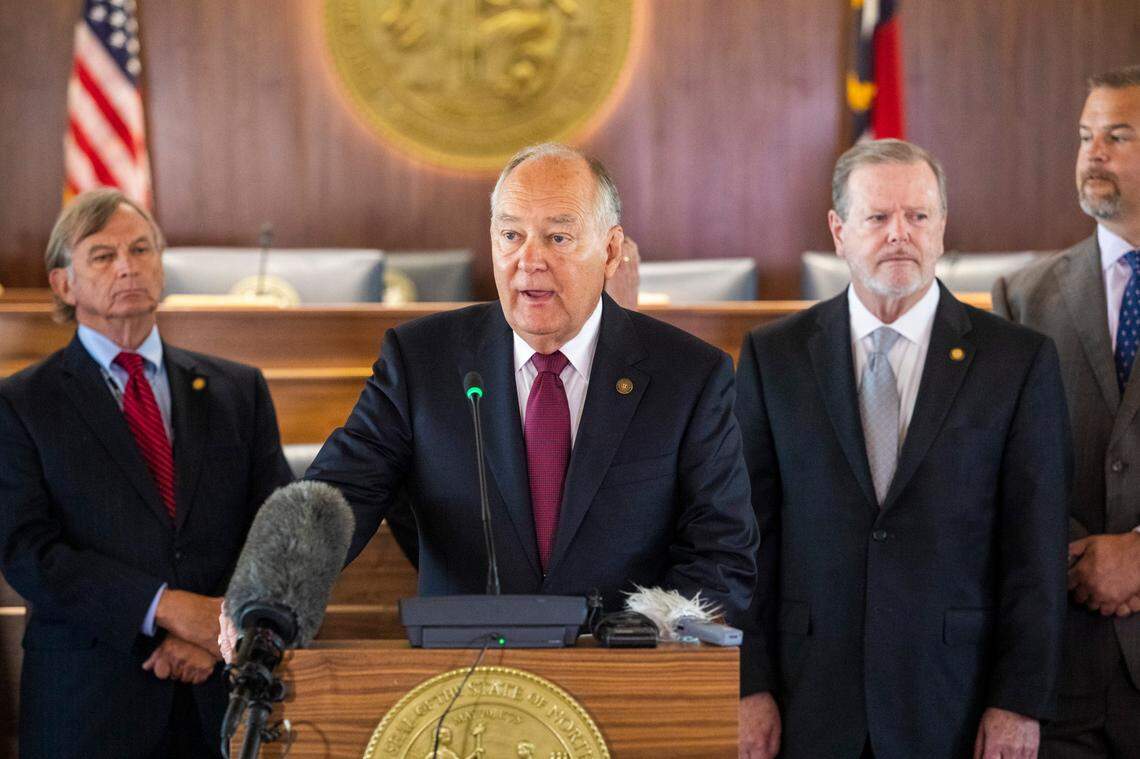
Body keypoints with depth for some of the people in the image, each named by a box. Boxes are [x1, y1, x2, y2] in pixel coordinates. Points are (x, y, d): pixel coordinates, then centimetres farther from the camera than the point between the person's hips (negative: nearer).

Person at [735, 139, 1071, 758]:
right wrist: (749, 686, -3)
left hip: (955, 705, -1)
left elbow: (1036, 546, -2)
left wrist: (1021, 701, -6)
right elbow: (747, 531, 2)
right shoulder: (772, 357, 4)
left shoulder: (1019, 360, 0)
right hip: (809, 703, 1)